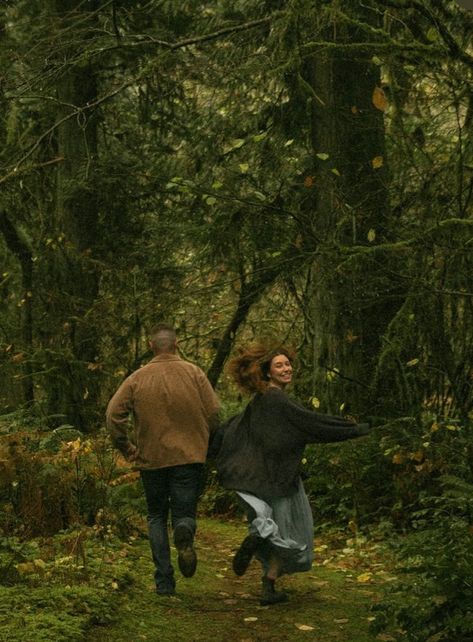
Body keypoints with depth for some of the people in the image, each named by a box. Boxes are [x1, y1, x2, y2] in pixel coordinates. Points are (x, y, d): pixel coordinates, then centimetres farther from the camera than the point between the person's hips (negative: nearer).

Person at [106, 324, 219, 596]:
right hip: (190, 457, -1)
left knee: (157, 517, 15)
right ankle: (185, 532, -28)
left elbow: (114, 414, -5)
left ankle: (164, 581, 7)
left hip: (151, 459, 1)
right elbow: (214, 413, -5)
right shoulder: (194, 373, -2)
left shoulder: (138, 378, 0)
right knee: (184, 512, 9)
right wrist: (206, 446, 10)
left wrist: (127, 448, 6)